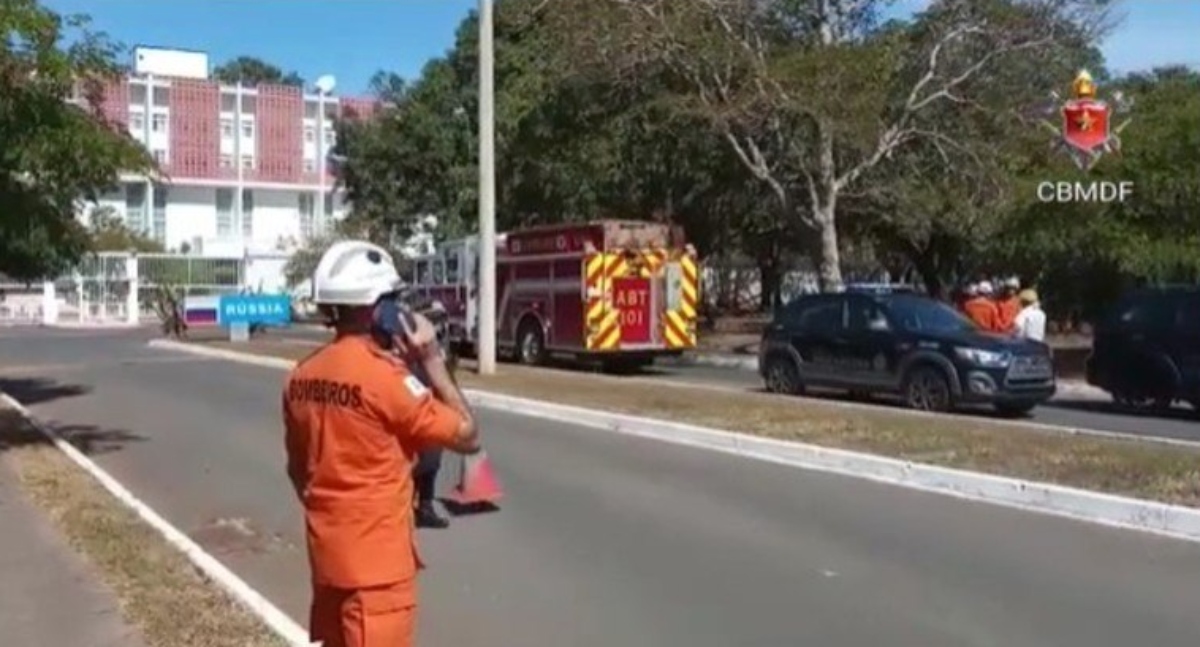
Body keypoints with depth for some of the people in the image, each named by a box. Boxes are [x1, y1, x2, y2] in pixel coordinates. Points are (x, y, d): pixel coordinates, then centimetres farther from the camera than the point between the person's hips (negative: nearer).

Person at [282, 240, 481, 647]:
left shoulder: (302, 376, 3)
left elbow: (297, 468, 13)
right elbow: (467, 437, -15)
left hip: (327, 552, 8)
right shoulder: (385, 376, -21)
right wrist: (431, 361, -11)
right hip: (377, 561, -8)